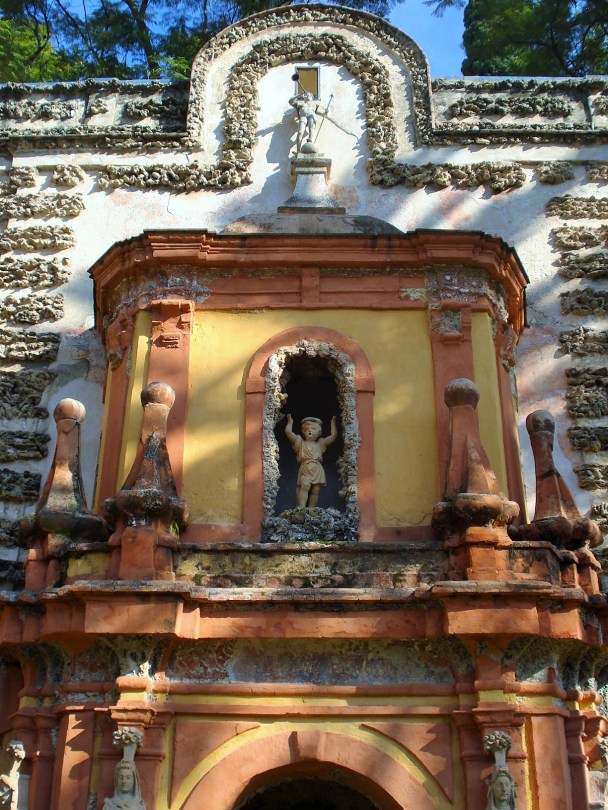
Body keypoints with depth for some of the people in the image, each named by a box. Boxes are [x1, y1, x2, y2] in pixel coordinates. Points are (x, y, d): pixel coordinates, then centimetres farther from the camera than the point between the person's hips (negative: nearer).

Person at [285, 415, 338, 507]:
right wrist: (290, 422, 14)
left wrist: (333, 422, 18)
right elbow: (288, 432, 2)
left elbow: (334, 435, 12)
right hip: (305, 470, -3)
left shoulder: (320, 444, 15)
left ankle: (311, 510, 5)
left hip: (317, 471, 3)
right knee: (305, 486, -23)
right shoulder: (300, 443, 10)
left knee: (315, 490, -2)